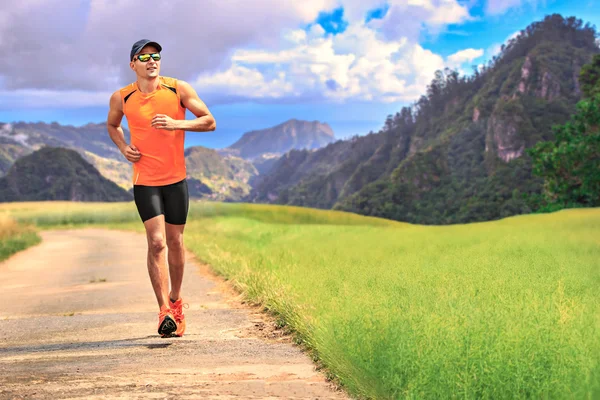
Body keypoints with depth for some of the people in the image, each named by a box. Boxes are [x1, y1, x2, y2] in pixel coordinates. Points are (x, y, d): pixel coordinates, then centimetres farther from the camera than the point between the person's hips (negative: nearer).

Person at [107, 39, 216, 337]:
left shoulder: (179, 89, -3)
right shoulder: (121, 98, 0)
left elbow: (209, 121, -2)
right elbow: (112, 125, 20)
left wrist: (176, 124, -17)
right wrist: (123, 147, 0)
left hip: (176, 178, 1)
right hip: (144, 181, -1)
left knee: (175, 242, 10)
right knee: (156, 242, -13)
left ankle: (176, 301, 29)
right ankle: (164, 311, -8)